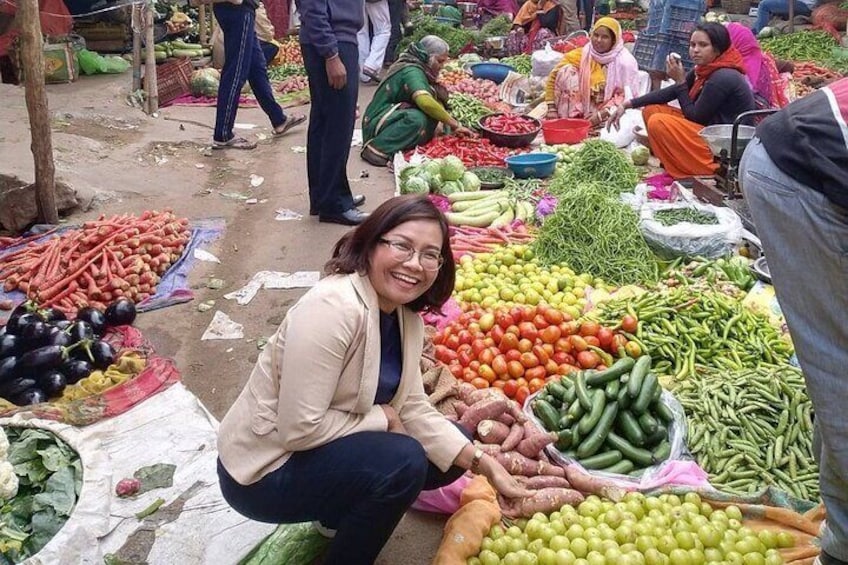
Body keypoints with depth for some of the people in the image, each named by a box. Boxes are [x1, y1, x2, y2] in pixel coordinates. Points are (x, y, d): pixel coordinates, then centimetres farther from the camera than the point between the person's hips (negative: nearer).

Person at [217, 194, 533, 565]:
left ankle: (340, 513, 20)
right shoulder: (332, 308, -30)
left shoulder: (405, 315, -2)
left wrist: (483, 463, -11)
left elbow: (412, 407, -4)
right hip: (265, 469, -8)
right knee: (402, 461, -26)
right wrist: (381, 418, -18)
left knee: (450, 454, 5)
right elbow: (300, 429, -30)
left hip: (327, 446, 8)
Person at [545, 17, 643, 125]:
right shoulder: (583, 54, -5)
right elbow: (554, 76, -4)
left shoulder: (625, 62, -14)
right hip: (583, 108, 2)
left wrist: (601, 114, -24)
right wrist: (552, 109, -12)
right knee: (566, 70, -16)